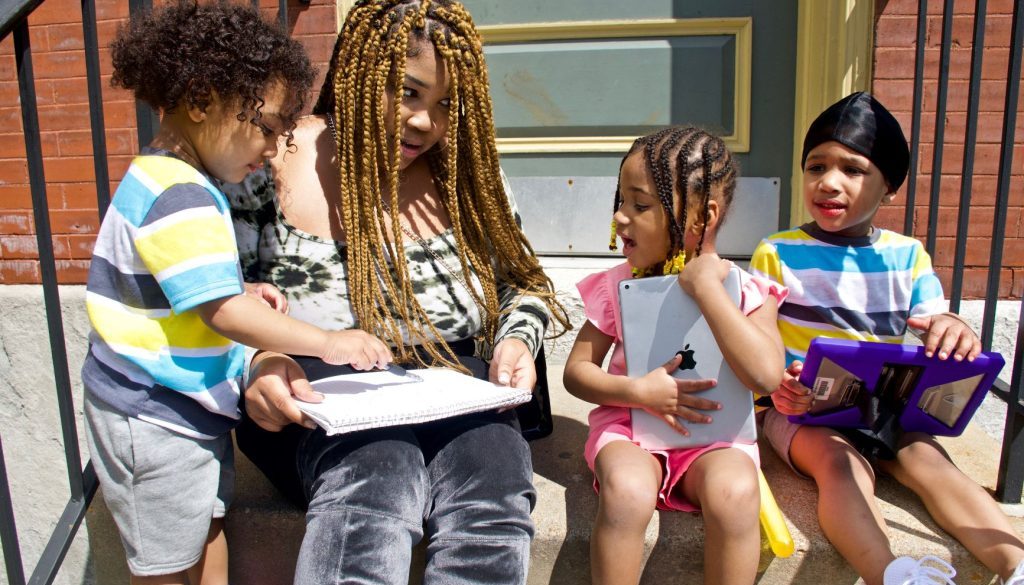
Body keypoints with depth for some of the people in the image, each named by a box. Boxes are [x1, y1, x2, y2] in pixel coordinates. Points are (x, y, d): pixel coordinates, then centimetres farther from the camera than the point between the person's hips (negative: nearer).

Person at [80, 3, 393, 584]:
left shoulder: (170, 181, 10)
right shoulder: (180, 198, -24)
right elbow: (222, 313, -30)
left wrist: (244, 293, 5)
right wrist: (327, 342, -28)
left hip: (191, 403, 10)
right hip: (154, 415, -10)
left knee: (208, 529, 21)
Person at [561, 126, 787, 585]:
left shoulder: (745, 290, -4)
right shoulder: (617, 287, 1)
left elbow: (765, 376, -21)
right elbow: (576, 370, 3)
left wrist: (705, 286, -21)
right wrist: (637, 392, -15)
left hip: (714, 433, 0)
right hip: (629, 426, 1)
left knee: (734, 492, -33)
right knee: (626, 491, -32)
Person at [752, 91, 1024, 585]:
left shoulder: (907, 256, 9)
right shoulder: (777, 254, 0)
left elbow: (937, 337, 5)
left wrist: (955, 333, -20)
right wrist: (775, 385, -24)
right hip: (799, 408, -3)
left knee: (930, 462, -24)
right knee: (840, 462, -31)